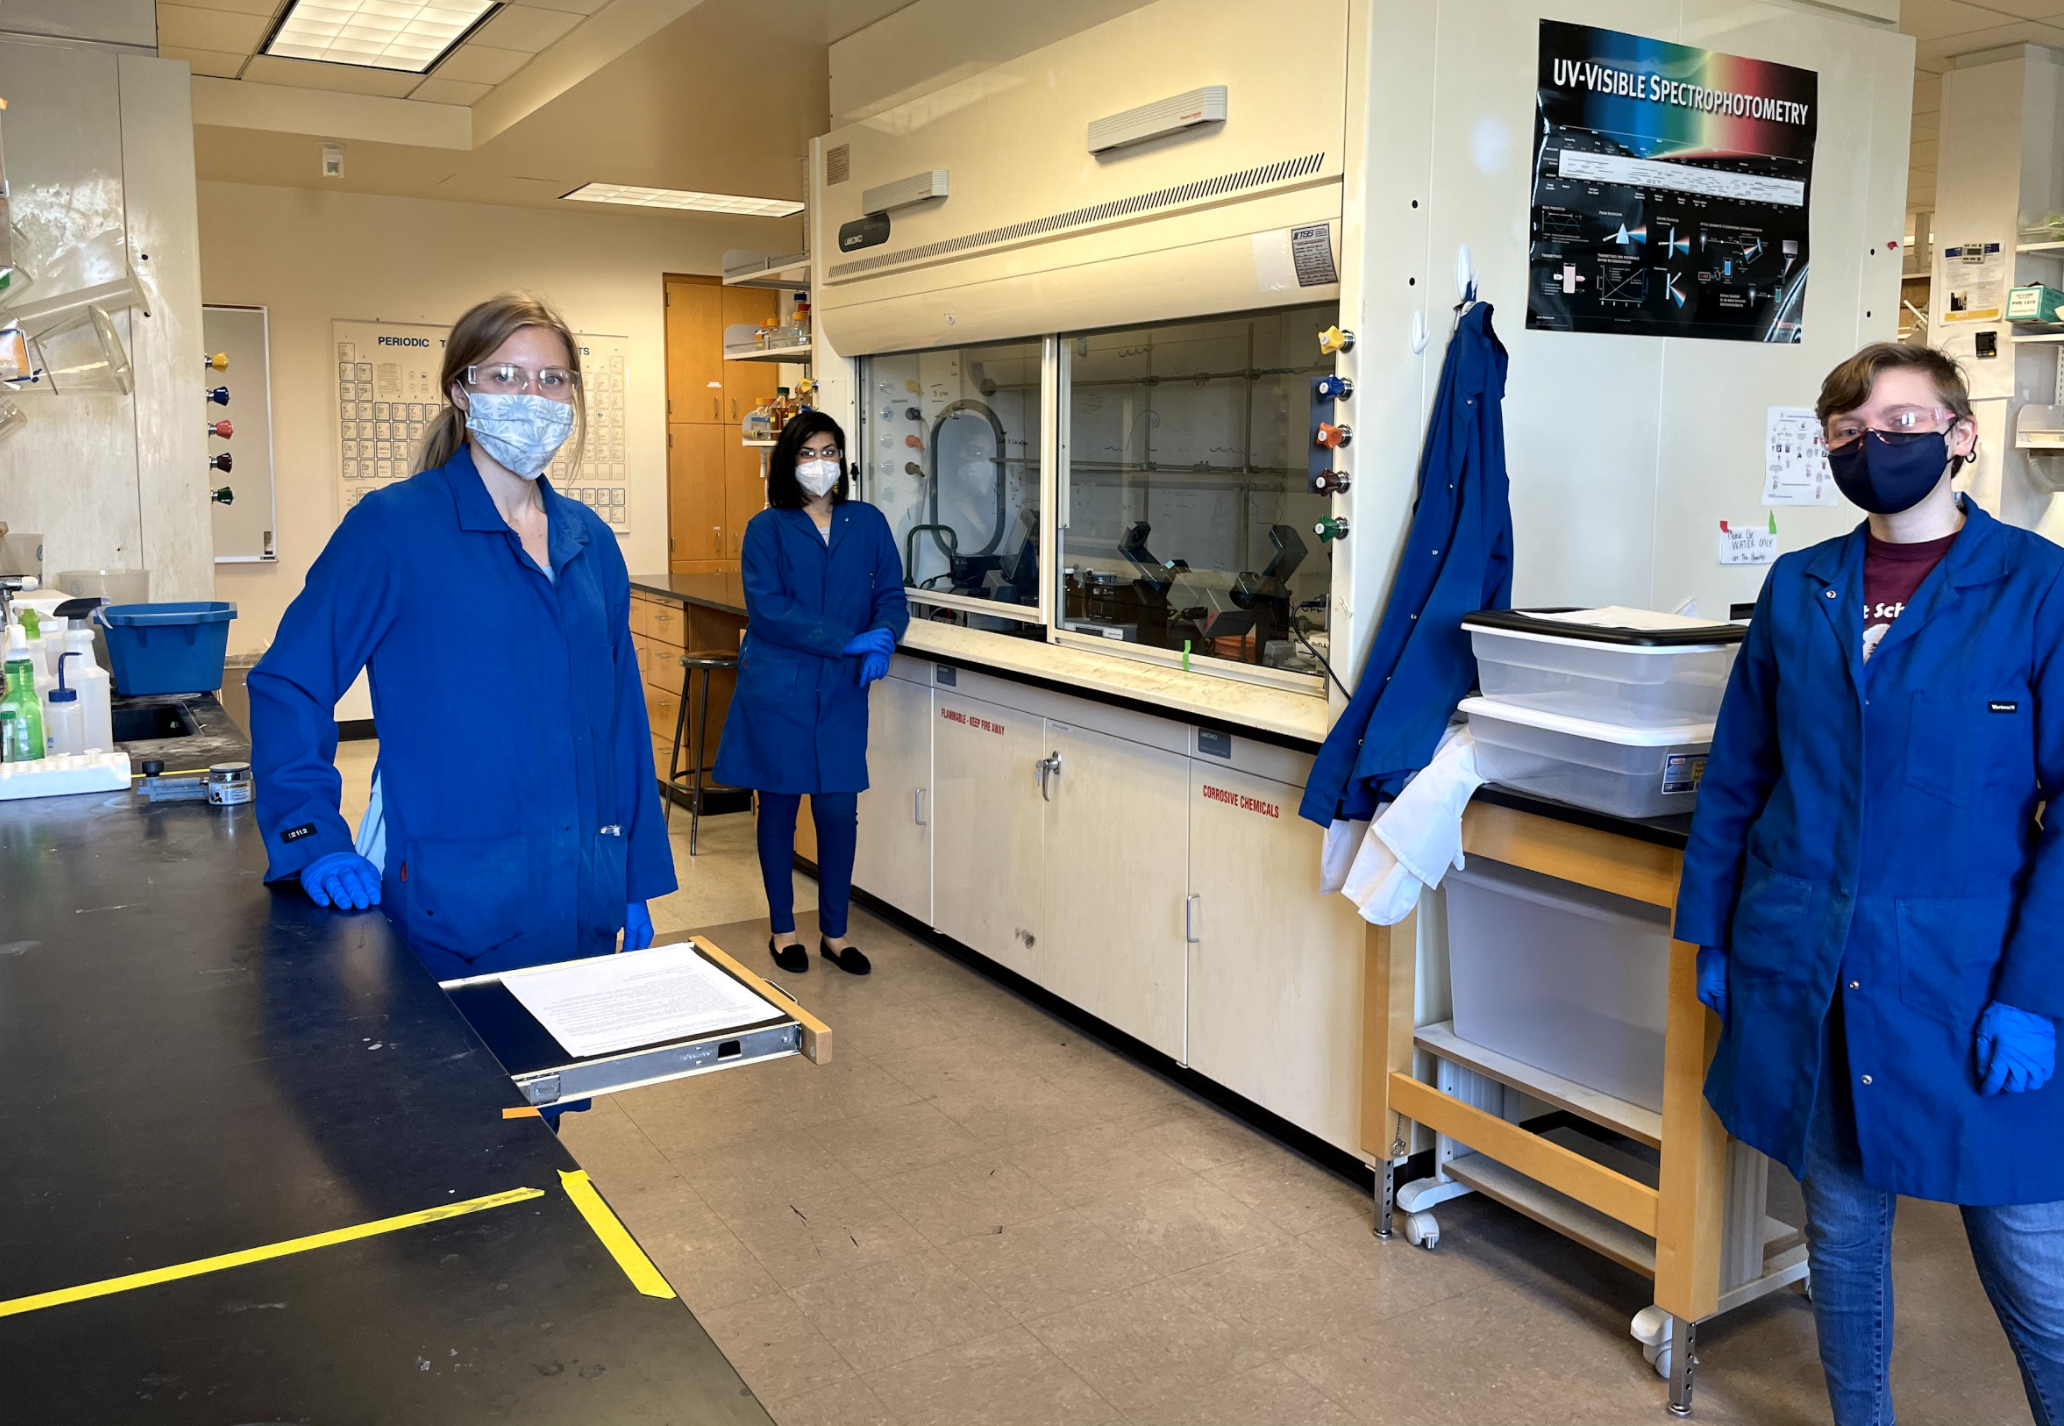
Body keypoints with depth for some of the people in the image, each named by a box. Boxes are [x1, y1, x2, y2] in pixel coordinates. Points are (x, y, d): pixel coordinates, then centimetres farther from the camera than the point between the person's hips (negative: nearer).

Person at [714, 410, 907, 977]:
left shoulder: (867, 524, 7)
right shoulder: (767, 529, -2)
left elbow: (892, 596, 6)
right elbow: (769, 610, -13)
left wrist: (882, 637, -16)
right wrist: (849, 641, -19)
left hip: (841, 692, 2)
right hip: (776, 689, -2)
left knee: (840, 810, 2)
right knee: (778, 807, 8)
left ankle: (835, 932, 19)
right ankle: (782, 928, 24)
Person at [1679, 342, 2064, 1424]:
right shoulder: (1798, 588, 6)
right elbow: (1735, 777, 11)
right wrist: (1710, 933, 9)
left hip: (1969, 983, -3)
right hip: (1806, 980, 4)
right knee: (1841, 1230, 17)